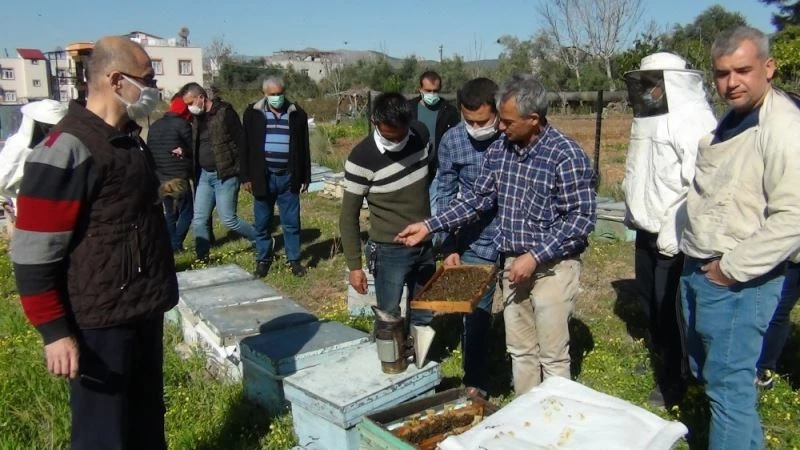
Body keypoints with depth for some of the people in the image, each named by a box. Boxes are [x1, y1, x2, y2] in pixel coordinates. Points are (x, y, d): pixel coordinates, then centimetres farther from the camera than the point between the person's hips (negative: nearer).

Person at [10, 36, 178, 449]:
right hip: (100, 323, -8)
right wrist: (54, 332, -17)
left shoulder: (129, 140, 11)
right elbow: (34, 253, -18)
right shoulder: (66, 152, -18)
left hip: (144, 314, 8)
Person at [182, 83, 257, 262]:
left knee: (228, 219, -3)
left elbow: (241, 143, -14)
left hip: (225, 175, -7)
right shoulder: (199, 117, 9)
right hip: (205, 175, 7)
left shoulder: (225, 113, -13)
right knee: (199, 220, 6)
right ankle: (202, 259, 17)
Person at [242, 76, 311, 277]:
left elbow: (304, 148, 6)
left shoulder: (297, 114, 2)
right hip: (263, 177, 0)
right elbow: (246, 147, 2)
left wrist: (305, 177, 4)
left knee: (292, 222, 6)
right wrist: (246, 177, -3)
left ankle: (294, 259, 18)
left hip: (288, 177, 0)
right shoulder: (253, 113, 0)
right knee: (262, 222, 9)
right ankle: (263, 259, 23)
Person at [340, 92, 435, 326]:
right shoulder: (362, 158, -20)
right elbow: (349, 215, -12)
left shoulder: (421, 134, -6)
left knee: (424, 317, 16)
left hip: (425, 246, 5)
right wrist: (354, 265, -11)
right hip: (390, 251, -5)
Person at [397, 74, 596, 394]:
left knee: (552, 356, 7)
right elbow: (478, 198, 9)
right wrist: (430, 226, 3)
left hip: (552, 266, -6)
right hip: (514, 263, 6)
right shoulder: (499, 149, 1)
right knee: (519, 350, 18)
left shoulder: (567, 156, -18)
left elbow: (581, 219, -18)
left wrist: (535, 257, -22)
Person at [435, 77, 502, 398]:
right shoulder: (452, 141, -8)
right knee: (476, 315, 7)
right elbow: (447, 196, 0)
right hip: (476, 242, 1)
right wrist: (449, 247, -3)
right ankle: (474, 384, 25)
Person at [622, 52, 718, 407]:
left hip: (673, 237, -9)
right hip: (647, 230, 9)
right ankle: (658, 356, 40)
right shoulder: (651, 119, 12)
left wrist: (674, 234, -24)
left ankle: (673, 380, 16)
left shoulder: (692, 120, -17)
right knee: (648, 298, 20)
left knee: (670, 308, 0)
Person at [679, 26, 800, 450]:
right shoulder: (728, 121, 11)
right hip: (697, 271, 9)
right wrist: (696, 259, 13)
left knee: (728, 386, -1)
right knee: (705, 372, 21)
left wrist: (732, 267, -19)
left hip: (737, 283, -9)